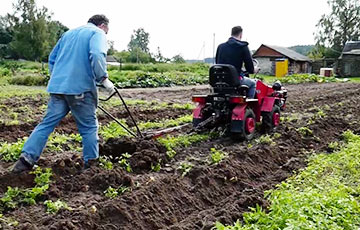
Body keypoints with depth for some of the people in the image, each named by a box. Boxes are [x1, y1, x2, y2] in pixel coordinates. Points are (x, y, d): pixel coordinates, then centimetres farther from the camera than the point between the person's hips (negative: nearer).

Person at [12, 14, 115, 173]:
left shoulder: (68, 33, 24)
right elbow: (96, 55, -20)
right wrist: (104, 79, -15)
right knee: (89, 127, 6)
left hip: (57, 86, 6)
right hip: (81, 88, -6)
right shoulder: (98, 33, 2)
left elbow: (52, 58, 25)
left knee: (47, 123, 9)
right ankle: (91, 163, 12)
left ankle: (27, 158, 3)